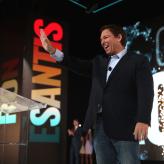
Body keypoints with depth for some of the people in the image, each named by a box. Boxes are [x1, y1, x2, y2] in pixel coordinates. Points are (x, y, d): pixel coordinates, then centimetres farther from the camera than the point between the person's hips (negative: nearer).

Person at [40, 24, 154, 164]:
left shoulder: (138, 61, 1)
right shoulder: (99, 61, 21)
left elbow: (146, 92, -10)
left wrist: (143, 120, -24)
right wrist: (52, 50, 0)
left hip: (124, 126, -5)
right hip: (100, 126, 6)